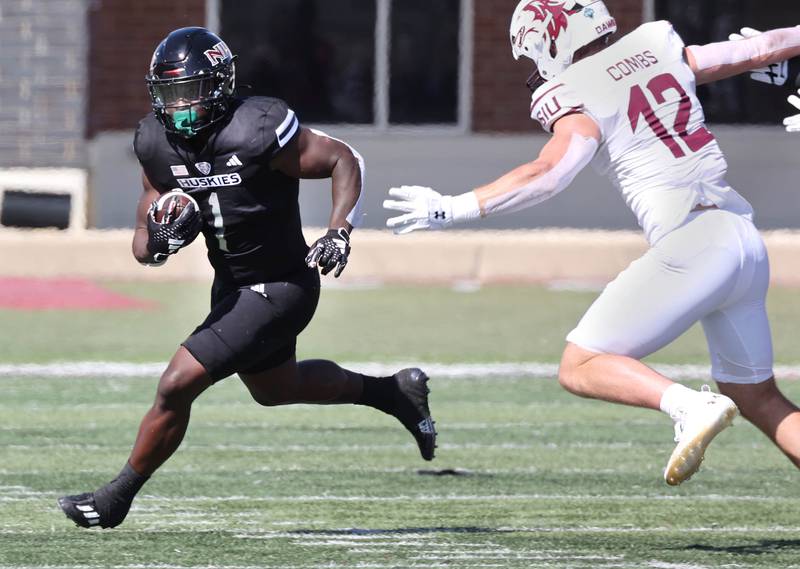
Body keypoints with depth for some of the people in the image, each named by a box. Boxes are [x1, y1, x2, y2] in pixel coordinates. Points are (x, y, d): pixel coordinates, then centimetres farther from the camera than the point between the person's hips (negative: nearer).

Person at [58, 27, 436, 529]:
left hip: (280, 292, -8)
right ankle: (395, 392, 46)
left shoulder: (258, 133, -26)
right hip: (231, 286, 8)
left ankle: (117, 498, 4)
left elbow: (345, 160, -15)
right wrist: (161, 239, -24)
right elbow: (144, 247, 0)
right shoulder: (158, 147, -7)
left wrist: (340, 232, -27)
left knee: (177, 386, -13)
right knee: (273, 387, 29)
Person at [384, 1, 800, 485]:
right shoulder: (658, 48, 14)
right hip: (747, 242, 7)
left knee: (581, 368, 1)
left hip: (691, 242, -7)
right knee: (758, 398, 18)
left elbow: (549, 172, -19)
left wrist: (452, 209, -18)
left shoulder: (577, 97, -4)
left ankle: (692, 406, -21)